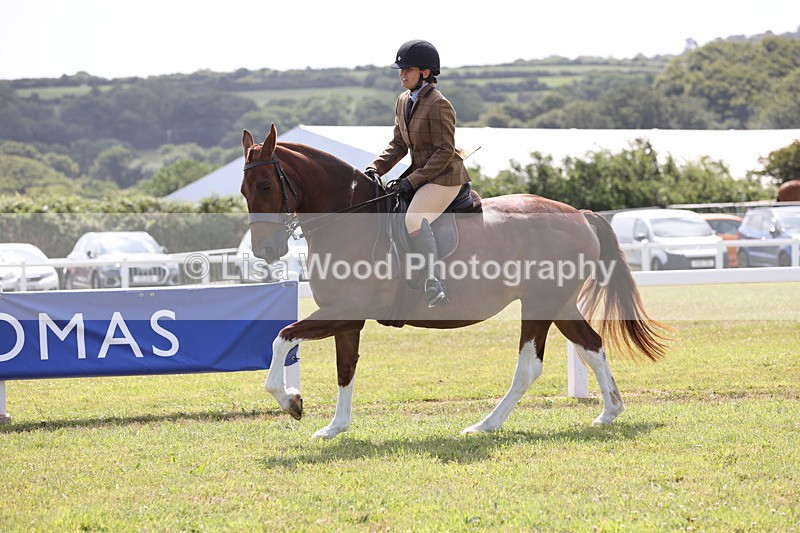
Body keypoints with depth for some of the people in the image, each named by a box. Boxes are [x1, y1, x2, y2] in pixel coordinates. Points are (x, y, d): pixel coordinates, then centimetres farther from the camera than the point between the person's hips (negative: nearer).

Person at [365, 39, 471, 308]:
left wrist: (413, 179, -21)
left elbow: (445, 152, -18)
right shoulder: (403, 101, 11)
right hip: (420, 173, 10)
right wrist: (376, 168, 0)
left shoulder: (438, 105, -17)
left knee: (414, 218, -32)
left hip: (445, 176, -10)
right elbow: (399, 144, 16)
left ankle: (433, 283, -39)